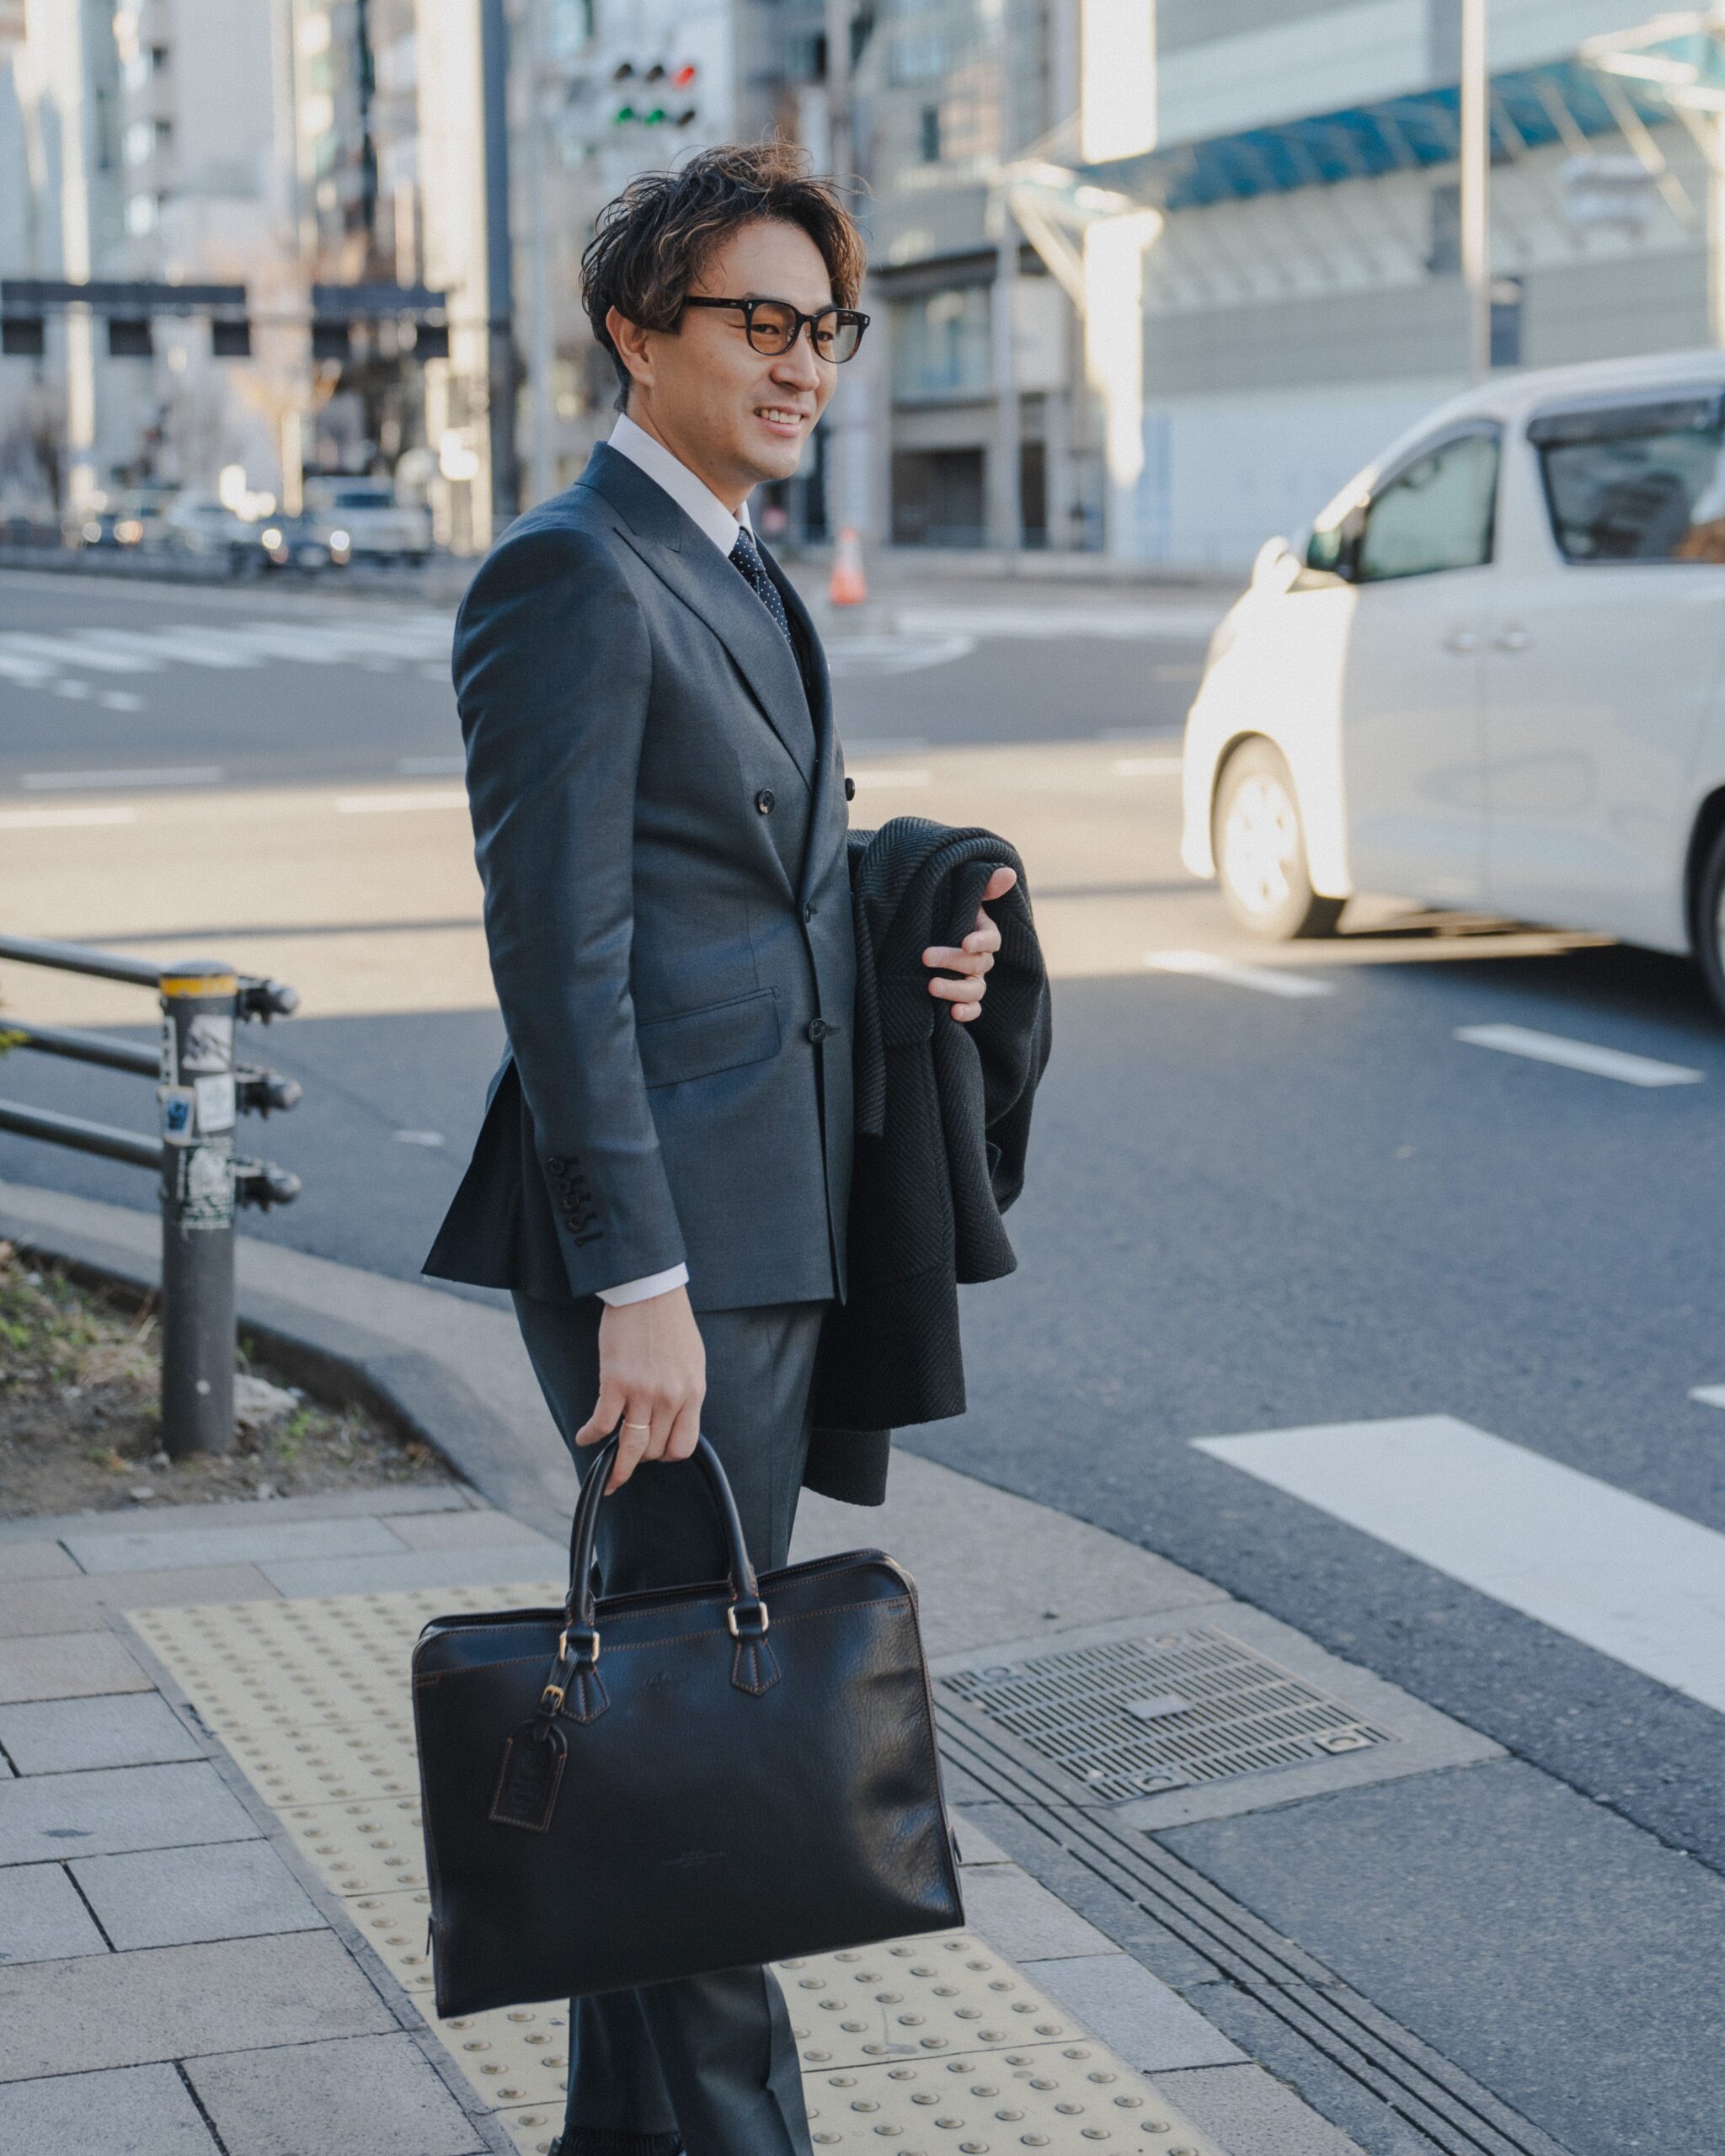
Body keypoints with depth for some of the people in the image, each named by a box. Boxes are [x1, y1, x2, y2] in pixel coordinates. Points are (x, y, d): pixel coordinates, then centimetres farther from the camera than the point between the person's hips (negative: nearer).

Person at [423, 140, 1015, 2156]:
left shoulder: (741, 574, 17)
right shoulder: (572, 575, -13)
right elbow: (557, 951, -19)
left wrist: (904, 953, 5)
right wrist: (638, 1283, -22)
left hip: (771, 1225, 10)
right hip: (662, 1237, -10)